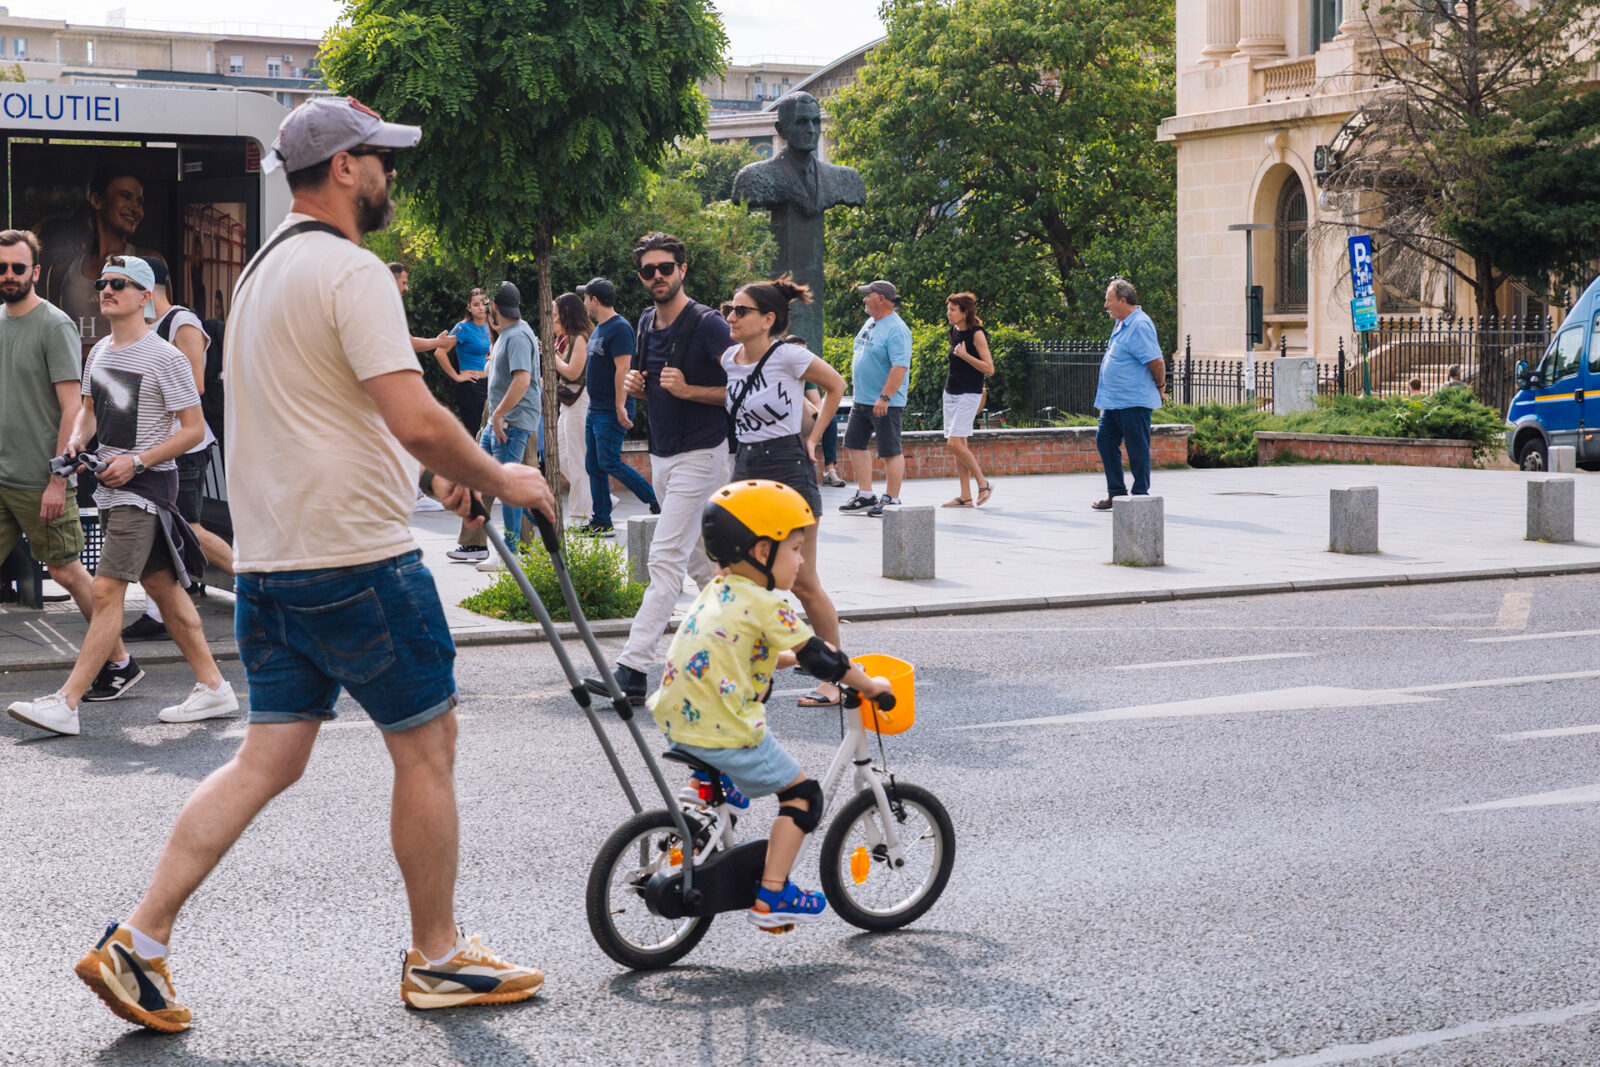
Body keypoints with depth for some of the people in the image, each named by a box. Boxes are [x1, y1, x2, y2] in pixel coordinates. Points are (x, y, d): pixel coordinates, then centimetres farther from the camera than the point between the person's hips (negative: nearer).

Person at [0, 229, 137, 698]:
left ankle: (119, 662, 12)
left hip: (40, 481, -7)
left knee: (66, 572, 0)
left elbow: (71, 408, -14)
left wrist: (57, 480, -17)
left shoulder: (54, 325, -10)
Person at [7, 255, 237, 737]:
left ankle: (65, 704, -12)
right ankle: (213, 687, 18)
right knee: (161, 585, 11)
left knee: (107, 589, -11)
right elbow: (89, 408, 24)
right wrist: (76, 440, 2)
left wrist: (137, 462, -19)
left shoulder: (165, 358, -12)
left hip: (147, 483, -9)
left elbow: (194, 429, -11)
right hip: (111, 483, 9)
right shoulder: (99, 351, 12)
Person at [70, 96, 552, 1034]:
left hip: (270, 559, 9)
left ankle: (139, 942, 6)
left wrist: (438, 470, 29)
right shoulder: (351, 270, -14)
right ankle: (439, 958, 16)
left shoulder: (264, 271, 17)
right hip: (358, 556, -9)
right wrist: (499, 478, -8)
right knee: (427, 745, 5)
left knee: (269, 758, 11)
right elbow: (415, 419, -24)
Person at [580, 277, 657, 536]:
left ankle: (656, 501, -1)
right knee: (593, 466, 8)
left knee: (609, 463, -11)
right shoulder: (598, 328, 15)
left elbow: (622, 369, -21)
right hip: (595, 408, 10)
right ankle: (601, 522, 12)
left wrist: (620, 406, -25)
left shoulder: (619, 328, -15)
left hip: (611, 411, -10)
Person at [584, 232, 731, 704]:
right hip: (662, 453, 9)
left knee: (666, 558, -13)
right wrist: (637, 386, 3)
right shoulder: (647, 324, 11)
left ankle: (632, 670, -18)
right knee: (698, 558, 14)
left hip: (699, 454, -9)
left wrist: (688, 390, -23)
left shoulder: (707, 325, -13)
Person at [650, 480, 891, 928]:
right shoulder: (766, 605, -12)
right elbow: (820, 657, -8)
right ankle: (771, 896, 3)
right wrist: (870, 685, 5)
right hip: (726, 735, -9)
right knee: (802, 794, 6)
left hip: (676, 723, 9)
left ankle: (717, 781, 31)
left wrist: (793, 656, 31)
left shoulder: (717, 591, 14)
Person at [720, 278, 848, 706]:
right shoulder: (729, 358, 5)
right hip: (745, 467, 7)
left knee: (802, 582, -1)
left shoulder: (787, 356, -13)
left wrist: (812, 439, 0)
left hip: (788, 467, -7)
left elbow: (835, 385, 1)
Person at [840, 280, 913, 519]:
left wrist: (885, 397, -29)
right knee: (855, 445, 12)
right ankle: (865, 496, 19)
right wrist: (856, 389, 22)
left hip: (885, 403, -10)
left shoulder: (896, 330, -17)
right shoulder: (870, 323, 12)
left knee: (890, 451, -2)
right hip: (861, 400, 10)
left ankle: (892, 501, 5)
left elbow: (900, 367, -24)